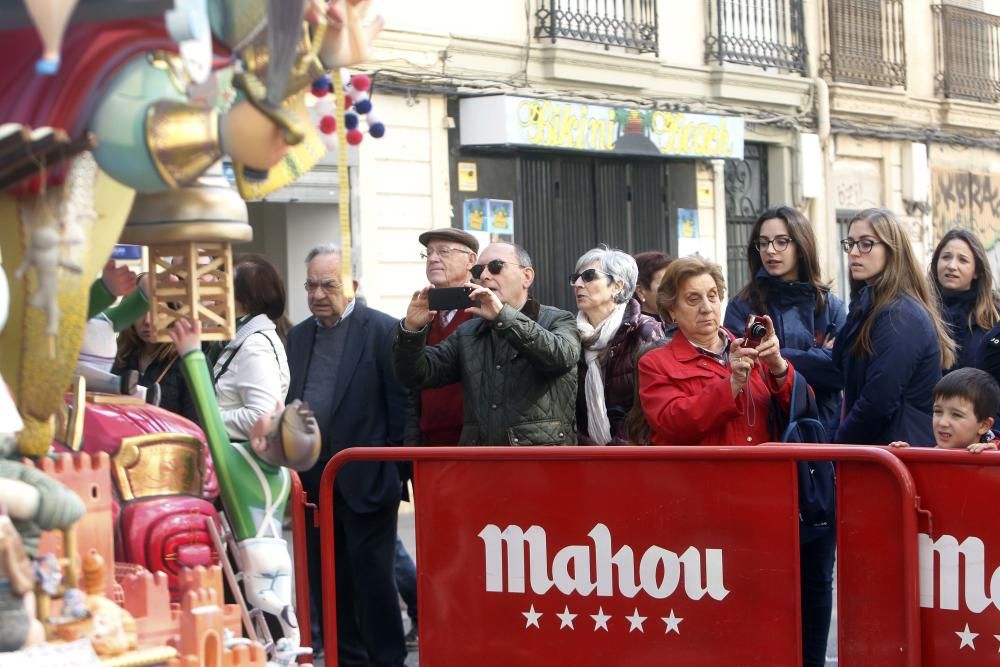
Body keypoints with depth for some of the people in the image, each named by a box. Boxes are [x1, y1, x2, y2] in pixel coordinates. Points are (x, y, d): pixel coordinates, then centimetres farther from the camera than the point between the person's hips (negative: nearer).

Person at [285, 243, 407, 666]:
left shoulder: (383, 330, -5)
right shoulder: (298, 335, 14)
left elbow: (401, 407, -7)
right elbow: (290, 404, 16)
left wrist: (396, 473, -10)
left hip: (364, 481, -6)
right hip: (313, 483, 6)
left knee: (372, 579, -3)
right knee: (325, 582, 9)